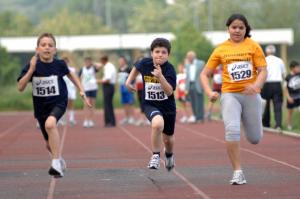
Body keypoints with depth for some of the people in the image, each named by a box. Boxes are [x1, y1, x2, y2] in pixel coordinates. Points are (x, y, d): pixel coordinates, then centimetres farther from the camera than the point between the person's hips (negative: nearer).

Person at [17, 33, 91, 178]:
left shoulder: (59, 64, -11)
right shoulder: (32, 66, -12)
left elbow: (70, 74, 10)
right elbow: (20, 88, -18)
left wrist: (82, 92, 6)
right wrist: (31, 70, -28)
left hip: (58, 102, -3)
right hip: (41, 106, 3)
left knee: (50, 124, -36)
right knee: (50, 144, 16)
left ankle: (56, 163, -30)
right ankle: (59, 160, 50)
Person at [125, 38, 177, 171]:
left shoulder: (169, 69, -19)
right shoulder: (145, 63, -11)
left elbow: (169, 91, -29)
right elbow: (136, 67, 15)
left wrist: (160, 76, -40)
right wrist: (129, 81, 8)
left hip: (168, 106, 1)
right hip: (150, 105, -1)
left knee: (168, 139, 19)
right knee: (157, 124, -35)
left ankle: (169, 155, 56)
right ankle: (155, 156, -15)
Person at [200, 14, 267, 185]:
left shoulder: (253, 46, 3)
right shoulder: (221, 49, 6)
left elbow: (263, 71, -3)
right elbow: (205, 74, 10)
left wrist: (256, 85, -24)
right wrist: (209, 92, -9)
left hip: (251, 95, 0)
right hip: (230, 95, 0)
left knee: (255, 139, 9)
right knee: (232, 130, -23)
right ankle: (238, 172, -16)